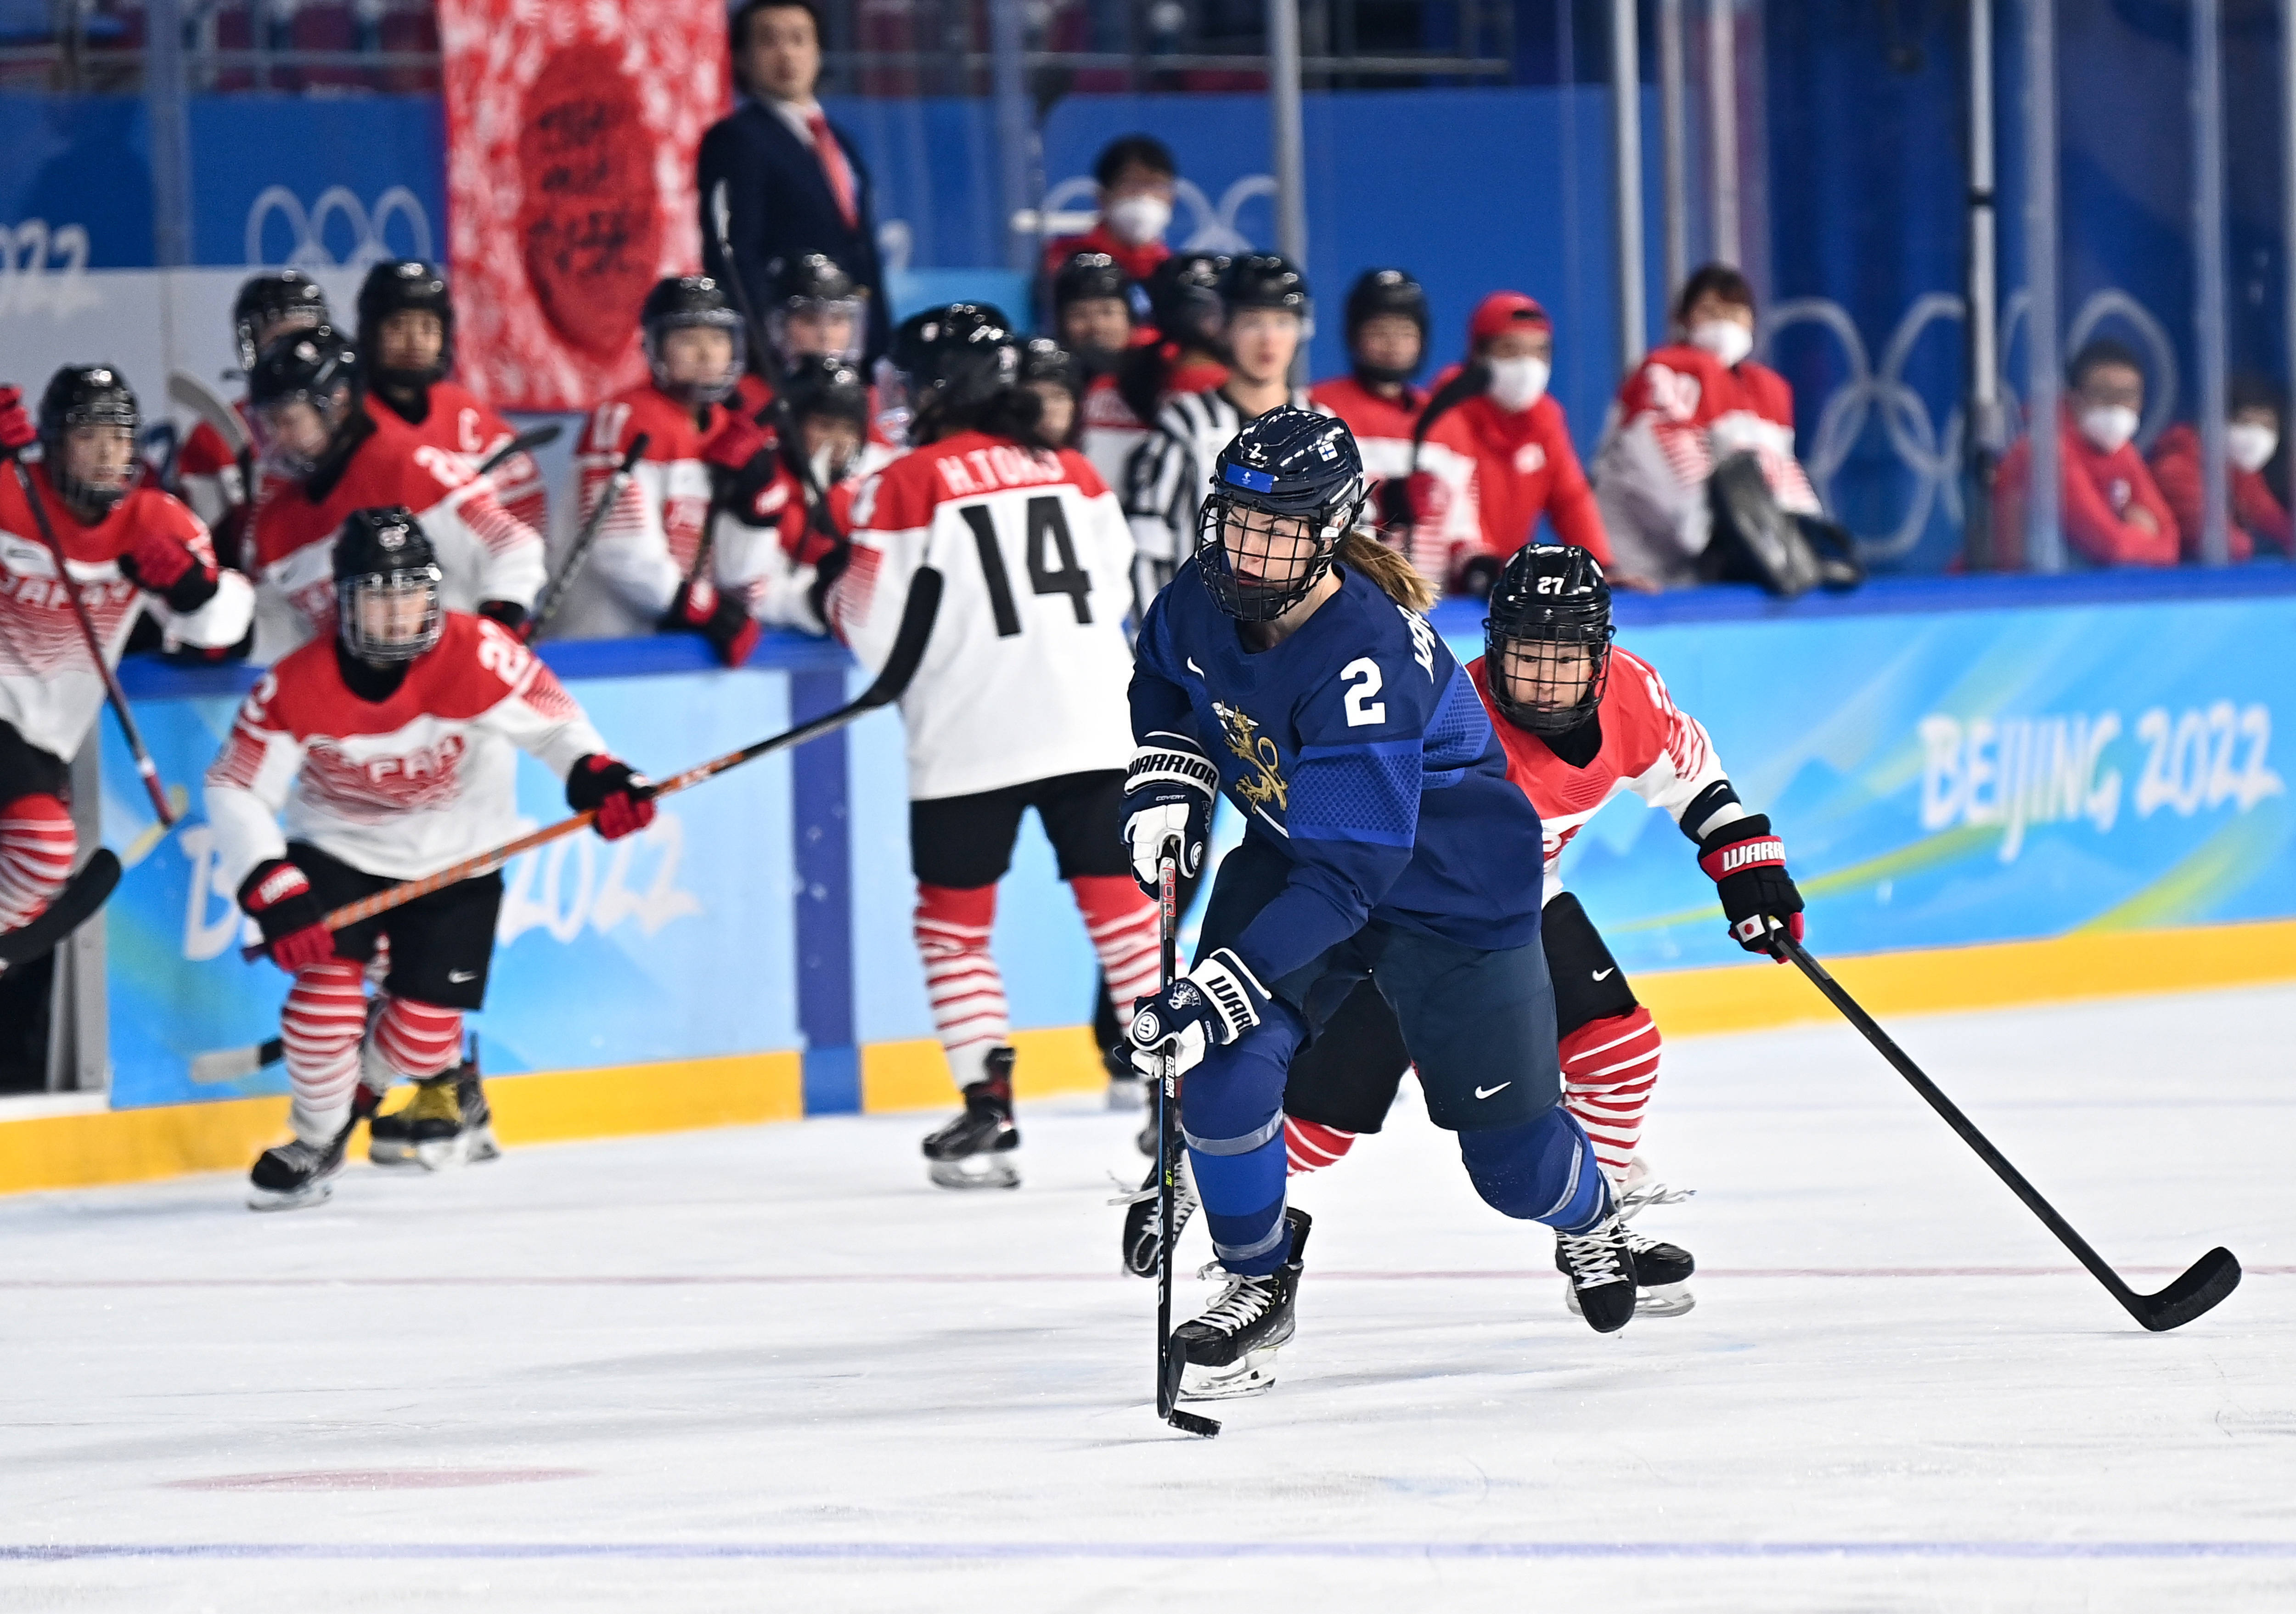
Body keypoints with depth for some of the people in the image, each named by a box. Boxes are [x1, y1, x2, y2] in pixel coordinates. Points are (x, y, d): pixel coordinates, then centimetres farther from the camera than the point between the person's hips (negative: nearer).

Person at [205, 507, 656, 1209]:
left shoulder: (477, 657, -24)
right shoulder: (296, 688, -22)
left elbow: (549, 718, -13)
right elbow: (233, 789, -17)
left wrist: (596, 775, -33)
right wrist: (272, 891, -29)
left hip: (454, 857, 0)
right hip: (336, 851, 0)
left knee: (425, 1036, -5)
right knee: (327, 986, -19)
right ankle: (315, 1142, 6)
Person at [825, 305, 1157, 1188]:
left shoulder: (907, 485, -6)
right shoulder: (1069, 471, 9)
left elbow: (878, 629, -6)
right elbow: (1114, 591, 14)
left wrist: (839, 598, 15)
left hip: (970, 740, -4)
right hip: (1091, 720, 4)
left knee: (953, 916, 7)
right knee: (1118, 905, 7)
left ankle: (990, 1110, 0)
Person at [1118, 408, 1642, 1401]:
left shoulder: (1366, 658, -37)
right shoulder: (1209, 593, -16)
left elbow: (1349, 872, -38)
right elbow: (1165, 676, 13)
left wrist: (1229, 984, -43)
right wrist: (1169, 775, -4)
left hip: (1447, 882, -6)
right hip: (1290, 848, 6)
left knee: (1509, 1154, 3)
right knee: (1226, 1066, -19)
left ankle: (1589, 1221, 40)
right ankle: (1258, 1284, 3)